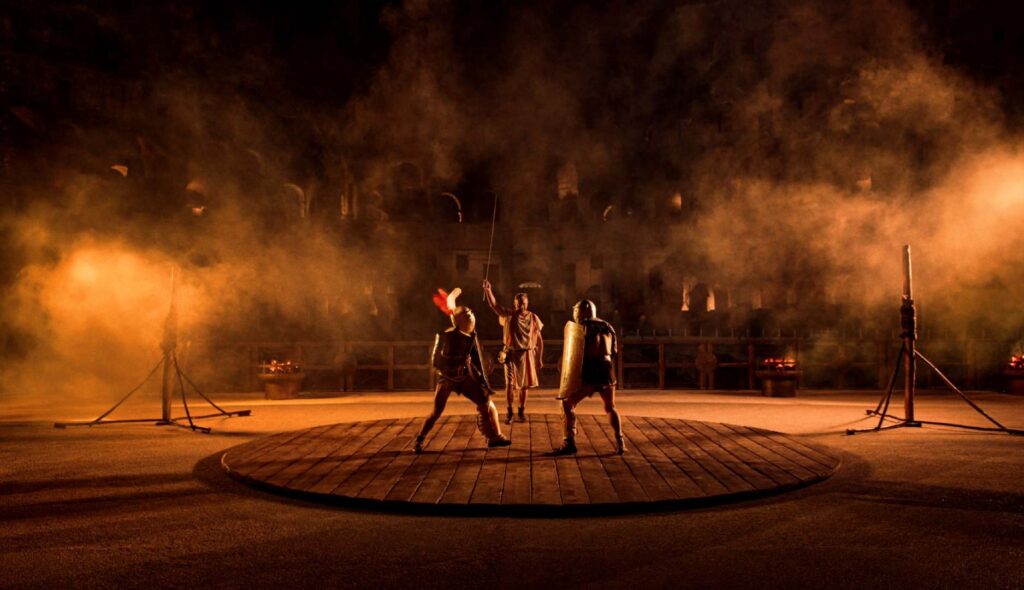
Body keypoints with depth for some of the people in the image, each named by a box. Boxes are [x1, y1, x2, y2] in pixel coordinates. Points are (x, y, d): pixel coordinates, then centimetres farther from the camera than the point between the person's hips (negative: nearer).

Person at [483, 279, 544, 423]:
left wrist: (540, 359, 2)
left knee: (524, 384, 9)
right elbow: (493, 304, -15)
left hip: (526, 354, 1)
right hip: (511, 354, -1)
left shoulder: (533, 318, -1)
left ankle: (522, 411, 23)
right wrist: (487, 290, -31)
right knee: (510, 384, -1)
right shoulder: (508, 315, -3)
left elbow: (539, 340, 3)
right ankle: (509, 412, 12)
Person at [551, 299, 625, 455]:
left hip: (589, 370, -5)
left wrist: (565, 369, 4)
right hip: (606, 369, 5)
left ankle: (569, 443, -6)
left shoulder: (583, 325, 2)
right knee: (610, 408, 25)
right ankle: (620, 443, 14)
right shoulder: (607, 326, 19)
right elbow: (615, 353, 19)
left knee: (567, 404, 4)